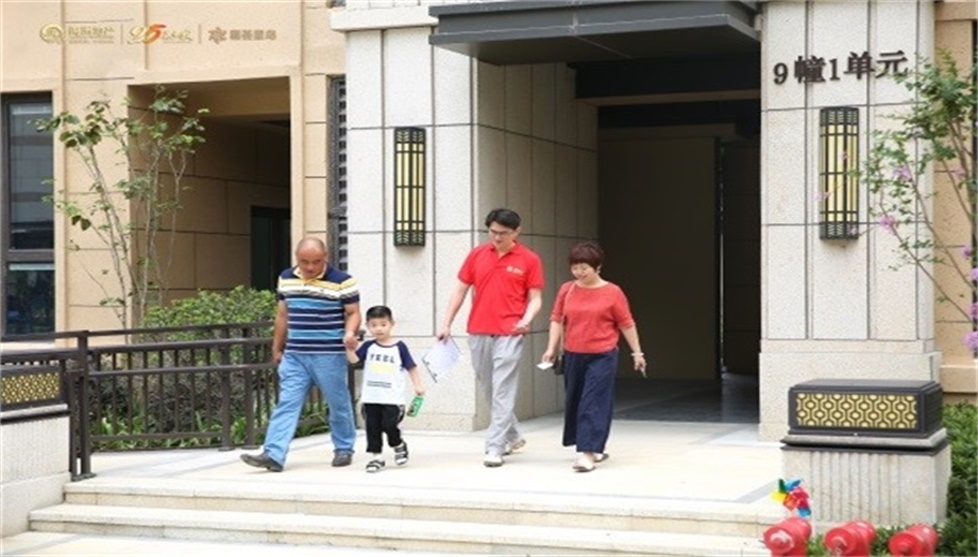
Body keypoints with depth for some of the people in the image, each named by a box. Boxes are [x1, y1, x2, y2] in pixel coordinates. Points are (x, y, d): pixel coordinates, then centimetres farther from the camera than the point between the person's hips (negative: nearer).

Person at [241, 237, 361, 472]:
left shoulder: (342, 281, -8)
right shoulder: (286, 279, 9)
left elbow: (353, 313, -4)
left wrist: (350, 333, -25)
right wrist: (277, 348, 21)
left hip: (329, 356, -4)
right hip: (294, 355, 4)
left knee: (338, 404, 7)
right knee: (286, 404, -4)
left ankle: (344, 449, 24)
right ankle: (273, 455, -10)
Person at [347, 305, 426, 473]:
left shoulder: (399, 347, -1)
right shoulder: (368, 346, 4)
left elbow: (411, 367, 3)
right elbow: (353, 359, -7)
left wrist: (418, 385, -4)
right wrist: (350, 347, -25)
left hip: (392, 398, -3)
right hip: (371, 398, 3)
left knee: (389, 425, -8)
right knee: (372, 428, 4)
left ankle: (399, 446, 21)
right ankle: (376, 456, 14)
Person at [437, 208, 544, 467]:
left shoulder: (529, 260, -1)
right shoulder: (477, 254, 7)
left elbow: (535, 298, 1)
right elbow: (460, 290, 11)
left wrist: (526, 319, -19)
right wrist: (447, 324, 7)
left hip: (509, 334, -4)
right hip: (478, 332, 4)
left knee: (502, 390, -8)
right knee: (488, 388, 14)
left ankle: (495, 447, -7)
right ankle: (513, 436, 31)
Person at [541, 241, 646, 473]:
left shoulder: (612, 293, -5)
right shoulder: (566, 290, 4)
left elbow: (627, 324, 1)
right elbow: (557, 320, 6)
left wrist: (637, 352, 3)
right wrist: (551, 349, -4)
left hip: (602, 356, -4)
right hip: (573, 356, 5)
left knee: (594, 404, -10)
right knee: (574, 402, 12)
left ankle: (587, 453, -12)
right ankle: (594, 447, 28)